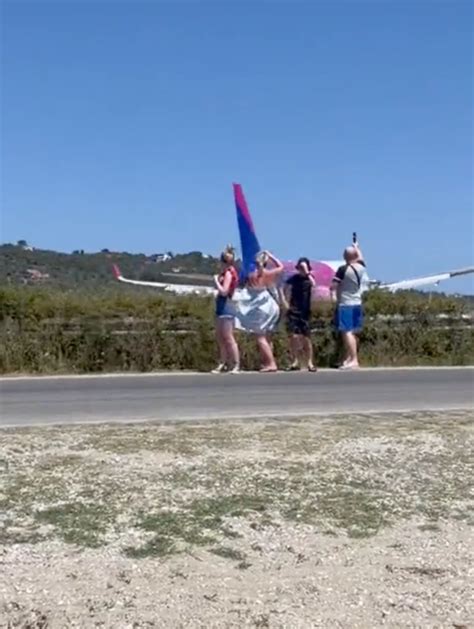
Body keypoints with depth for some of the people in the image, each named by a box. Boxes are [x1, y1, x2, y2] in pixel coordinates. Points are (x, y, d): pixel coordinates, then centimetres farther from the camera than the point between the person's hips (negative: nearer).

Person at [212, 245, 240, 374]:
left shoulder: (228, 273, -13)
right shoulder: (226, 272, 13)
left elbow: (224, 291, -20)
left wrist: (216, 280, -9)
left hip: (226, 307, -10)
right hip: (221, 307, 10)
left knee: (228, 338, -8)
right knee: (220, 337, 13)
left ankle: (236, 365, -5)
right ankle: (223, 364, 20)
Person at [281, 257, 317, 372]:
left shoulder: (309, 278, 4)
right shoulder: (292, 279, 2)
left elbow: (313, 284, -19)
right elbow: (284, 292, 3)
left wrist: (307, 272, -17)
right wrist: (286, 304, -10)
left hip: (305, 313, 1)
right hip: (293, 312, -1)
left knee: (306, 338, 1)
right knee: (294, 336, -10)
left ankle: (309, 363, 9)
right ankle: (296, 361, 0)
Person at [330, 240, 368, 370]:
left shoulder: (343, 269, -15)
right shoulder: (361, 267, 3)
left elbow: (333, 286, -14)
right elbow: (360, 258, 27)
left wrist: (333, 294, 5)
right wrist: (357, 247, 43)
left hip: (345, 305, -7)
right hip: (357, 304, 7)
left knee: (347, 332, -10)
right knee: (353, 332, 14)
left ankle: (354, 360, -18)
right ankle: (348, 358, 24)